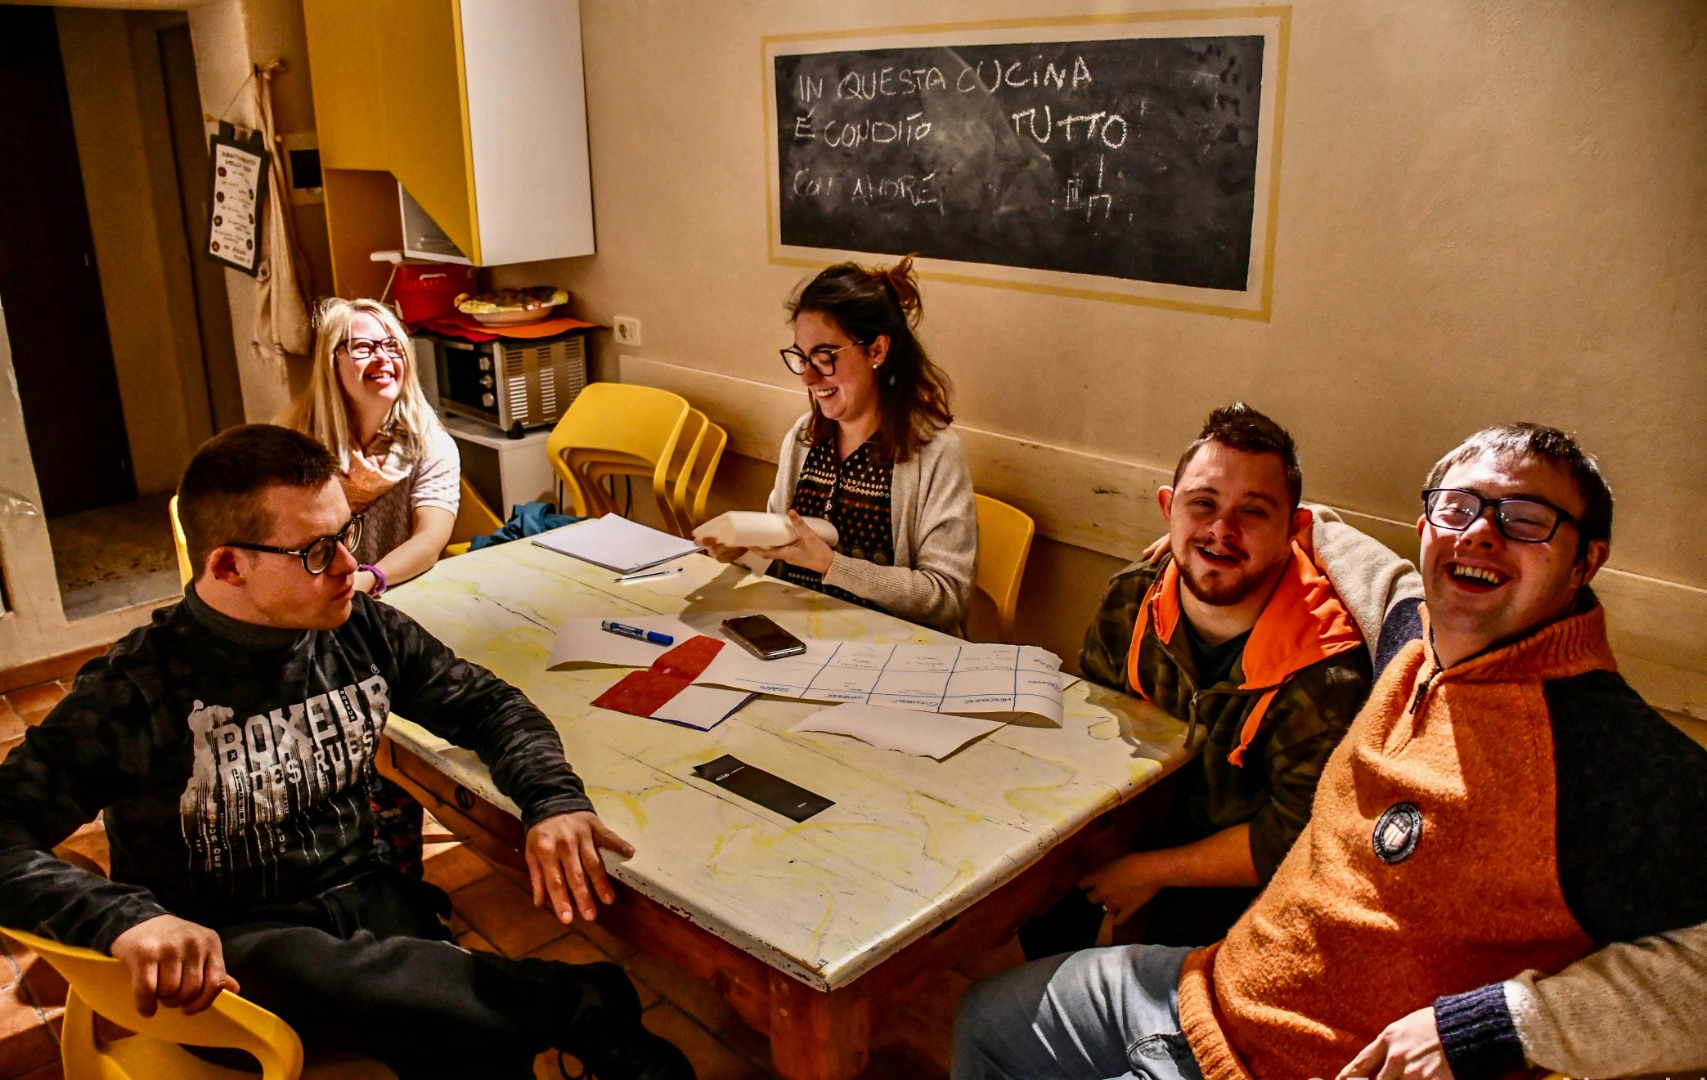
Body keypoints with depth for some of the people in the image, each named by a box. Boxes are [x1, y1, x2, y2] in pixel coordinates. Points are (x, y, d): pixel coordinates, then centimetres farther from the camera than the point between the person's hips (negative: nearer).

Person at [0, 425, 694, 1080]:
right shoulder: (135, 690, -13)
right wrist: (124, 916, -35)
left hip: (364, 898, 3)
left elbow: (487, 705, 7)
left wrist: (552, 799, -12)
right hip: (228, 941, -2)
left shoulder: (364, 633, 0)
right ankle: (591, 1009, -25)